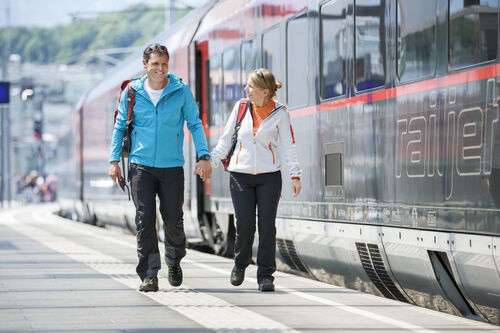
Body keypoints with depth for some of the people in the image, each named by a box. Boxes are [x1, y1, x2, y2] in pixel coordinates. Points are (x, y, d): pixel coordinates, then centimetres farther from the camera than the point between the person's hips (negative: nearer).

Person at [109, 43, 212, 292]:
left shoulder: (181, 91, 0)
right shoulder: (132, 92, 2)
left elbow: (195, 124, 6)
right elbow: (120, 127, 10)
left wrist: (204, 155, -4)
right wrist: (114, 159, 2)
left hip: (172, 166, 0)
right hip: (141, 166, 0)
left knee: (173, 220, 2)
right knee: (145, 220, -7)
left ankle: (174, 261, 30)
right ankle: (149, 274, -3)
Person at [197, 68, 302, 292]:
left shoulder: (279, 113, -2)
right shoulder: (241, 107, 4)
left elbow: (288, 145, -1)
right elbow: (226, 139, 10)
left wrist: (295, 175, -10)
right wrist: (210, 161, 1)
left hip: (269, 176, -1)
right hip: (240, 175, 1)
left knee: (267, 227, -4)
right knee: (245, 226, -6)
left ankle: (265, 276, 6)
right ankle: (240, 264, 21)